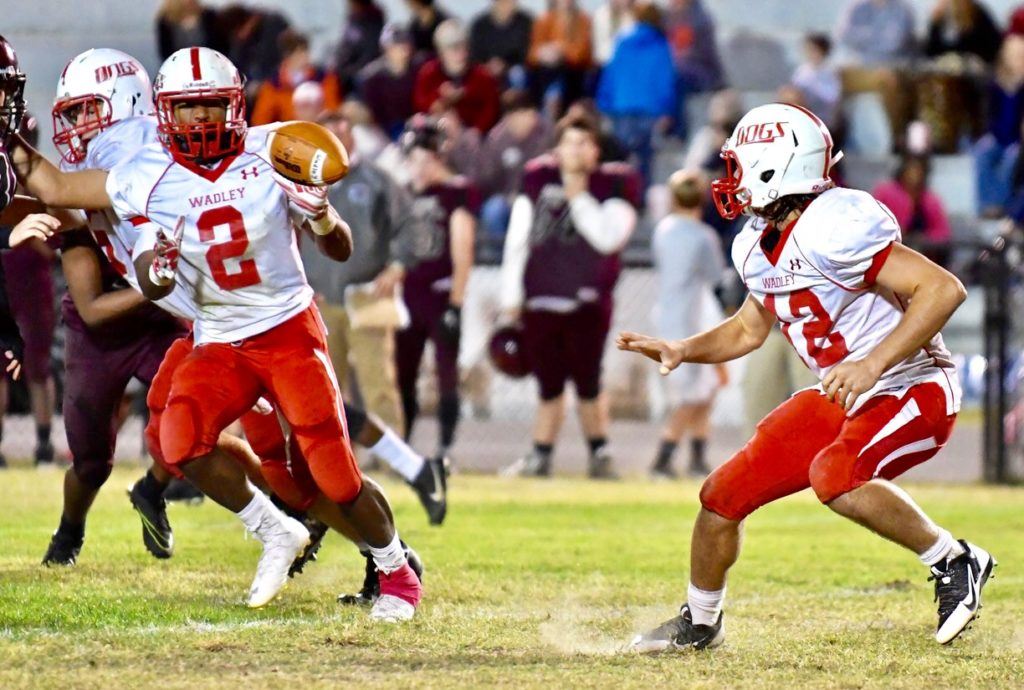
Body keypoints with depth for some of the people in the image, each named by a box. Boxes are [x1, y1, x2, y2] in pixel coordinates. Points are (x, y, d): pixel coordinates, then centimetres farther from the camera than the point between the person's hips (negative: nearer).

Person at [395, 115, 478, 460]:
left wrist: (456, 302, -13)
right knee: (403, 376, 8)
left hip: (442, 294, -6)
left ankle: (444, 450, -4)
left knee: (446, 373, -6)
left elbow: (462, 250, -9)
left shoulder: (458, 192, -5)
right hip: (409, 295, 6)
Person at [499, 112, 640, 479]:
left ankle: (599, 454, 11)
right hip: (539, 305, 2)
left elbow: (609, 237, -15)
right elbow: (516, 243, 10)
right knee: (549, 386, 8)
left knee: (587, 385, 0)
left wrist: (579, 197, -13)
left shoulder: (613, 186, 1)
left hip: (586, 305, -2)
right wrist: (511, 299, 7)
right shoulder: (537, 181, 7)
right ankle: (540, 456, 12)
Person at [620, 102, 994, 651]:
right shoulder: (759, 246, 3)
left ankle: (955, 564, -16)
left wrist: (871, 365, -34)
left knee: (833, 476, -35)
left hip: (912, 393, -9)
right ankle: (699, 623, 31)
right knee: (723, 496, 7)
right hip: (842, 399, 9)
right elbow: (749, 329, 22)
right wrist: (681, 351, 6)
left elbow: (943, 289, -29)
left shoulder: (833, 230, -26)